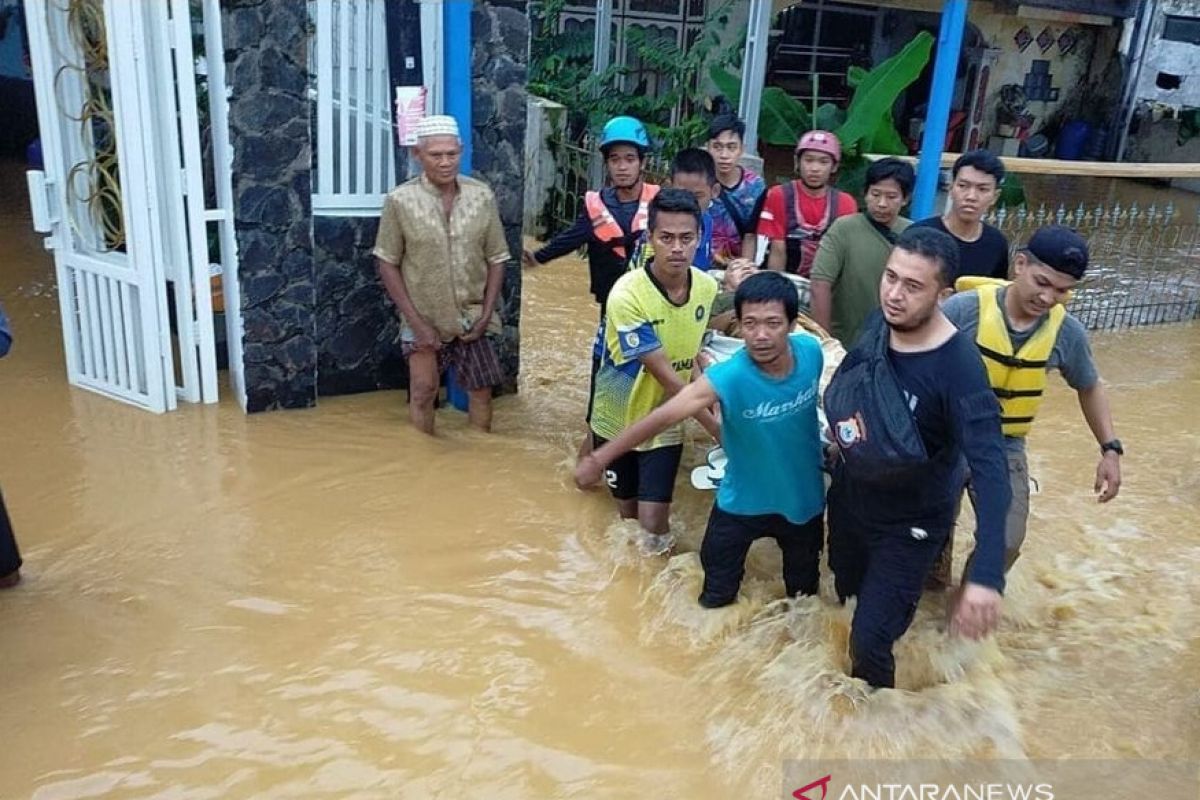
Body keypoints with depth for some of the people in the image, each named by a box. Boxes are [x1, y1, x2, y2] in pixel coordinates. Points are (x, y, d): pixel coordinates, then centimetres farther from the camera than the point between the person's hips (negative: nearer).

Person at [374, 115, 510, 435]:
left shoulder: (482, 196, -7)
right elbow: (388, 265, -9)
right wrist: (415, 321, -12)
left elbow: (496, 259, 0)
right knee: (423, 393, 5)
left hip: (471, 317, 3)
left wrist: (486, 315, -6)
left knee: (481, 389, 13)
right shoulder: (400, 200, -14)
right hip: (424, 318, -2)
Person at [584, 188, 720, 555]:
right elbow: (665, 374, -27)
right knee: (627, 511, 16)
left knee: (653, 522, -5)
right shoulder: (627, 295, -28)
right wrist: (716, 427, -27)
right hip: (619, 419, -2)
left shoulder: (708, 287, -11)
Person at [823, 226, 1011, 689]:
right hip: (848, 496, 6)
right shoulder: (879, 324, -14)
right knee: (848, 593, 27)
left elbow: (989, 471, -39)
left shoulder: (959, 369, -32)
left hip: (909, 523, -6)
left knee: (869, 640, -1)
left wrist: (986, 576, -48)